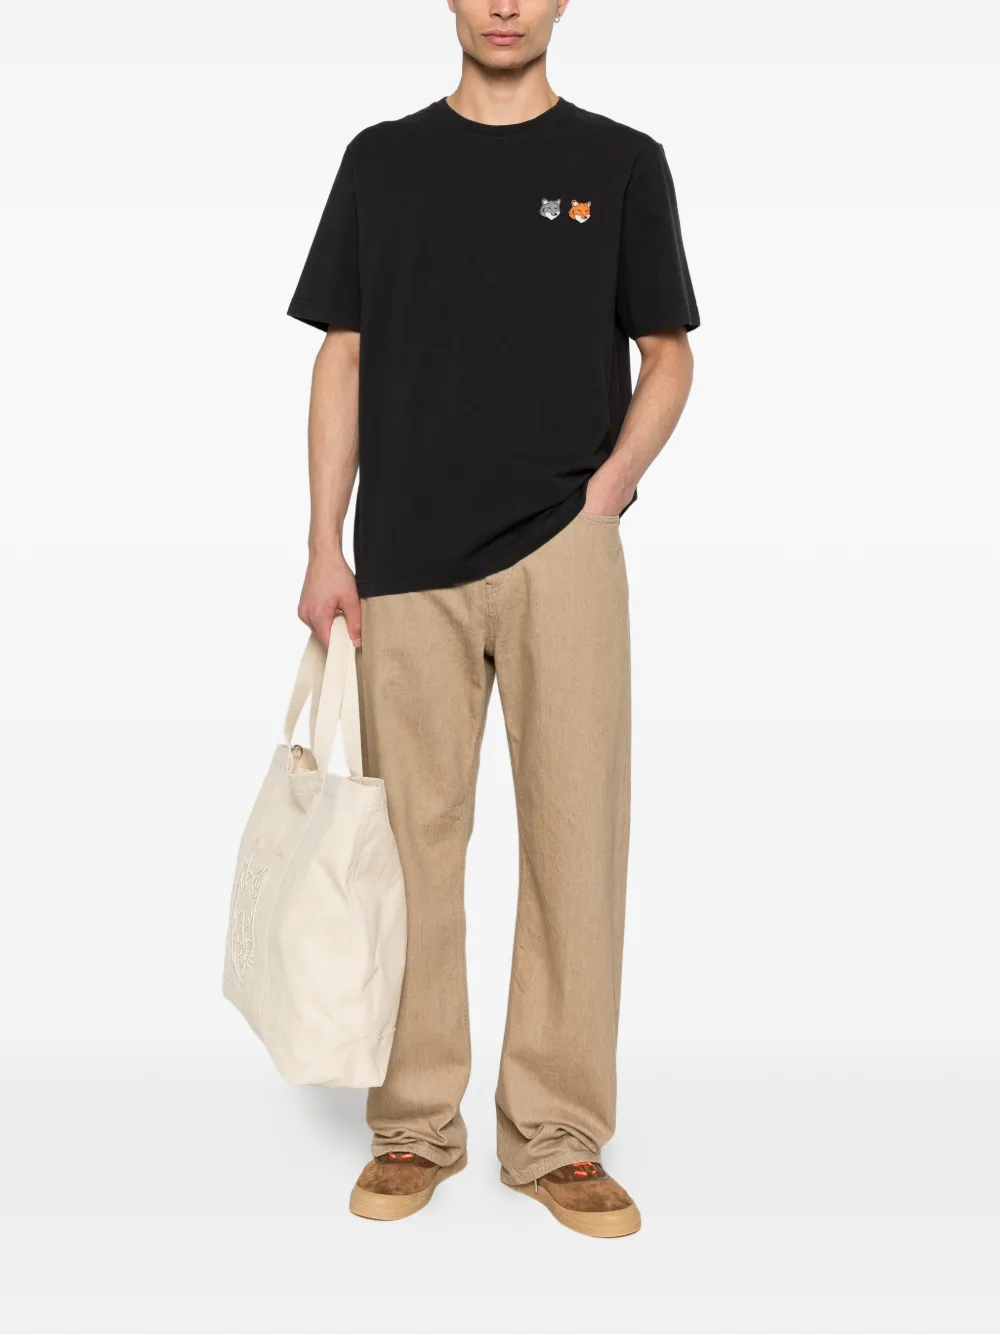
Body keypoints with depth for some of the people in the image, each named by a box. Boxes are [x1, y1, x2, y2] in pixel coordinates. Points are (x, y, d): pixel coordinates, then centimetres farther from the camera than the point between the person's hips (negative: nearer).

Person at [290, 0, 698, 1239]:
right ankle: (416, 1126, 20)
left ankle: (557, 1136, 12)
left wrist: (608, 488, -8)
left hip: (561, 551, -1)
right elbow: (342, 359, 8)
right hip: (408, 562, 1)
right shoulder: (381, 159, 11)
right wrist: (325, 548, 0)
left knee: (576, 836, -1)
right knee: (413, 839, 6)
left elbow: (667, 354, 9)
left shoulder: (623, 163, 8)